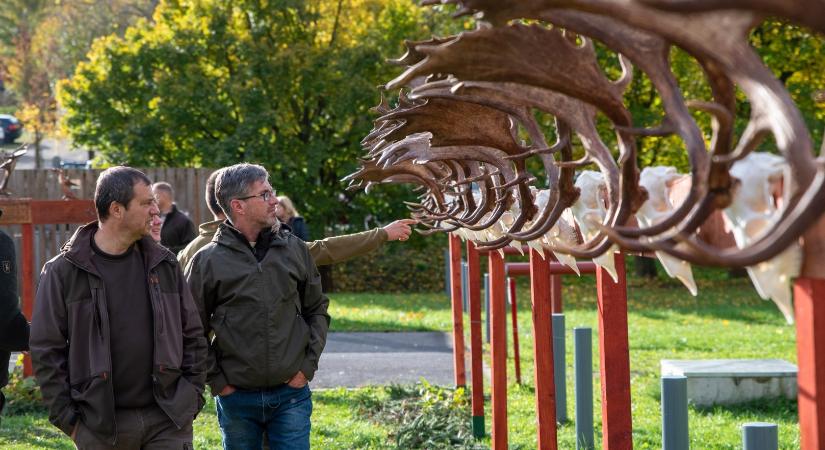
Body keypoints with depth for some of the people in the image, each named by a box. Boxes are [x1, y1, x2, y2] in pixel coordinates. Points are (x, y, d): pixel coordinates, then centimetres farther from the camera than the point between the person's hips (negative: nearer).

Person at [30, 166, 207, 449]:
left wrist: (193, 395, 6)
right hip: (99, 425, -2)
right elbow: (46, 350, -2)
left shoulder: (164, 264, 8)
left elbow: (192, 335, 14)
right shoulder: (63, 272, -3)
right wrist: (67, 419, -5)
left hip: (168, 419, 2)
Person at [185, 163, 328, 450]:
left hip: (291, 394, 1)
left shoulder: (295, 250, 3)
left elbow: (317, 310, 11)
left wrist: (308, 364, 2)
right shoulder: (207, 262, -4)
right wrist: (215, 380, -4)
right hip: (236, 398, -1)